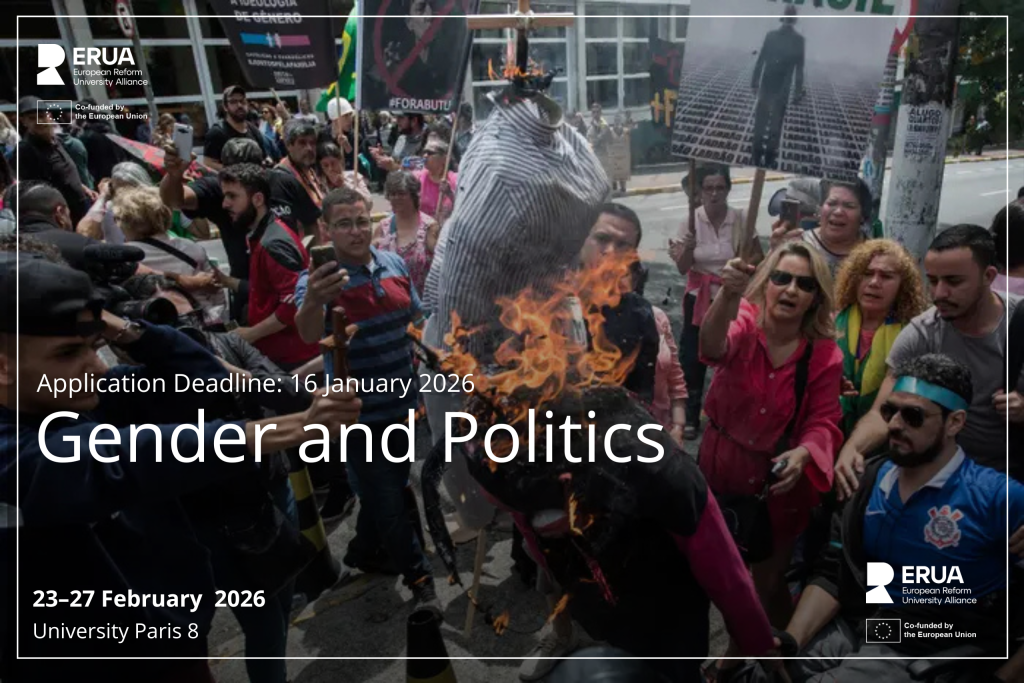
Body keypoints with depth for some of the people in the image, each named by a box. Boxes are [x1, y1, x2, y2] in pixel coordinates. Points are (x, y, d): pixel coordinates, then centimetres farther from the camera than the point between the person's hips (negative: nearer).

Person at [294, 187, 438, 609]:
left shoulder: (394, 264, -3)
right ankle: (419, 576, 30)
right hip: (360, 411, -5)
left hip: (402, 402, 6)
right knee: (386, 499, 7)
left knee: (393, 487, 23)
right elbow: (308, 334, -41)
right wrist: (312, 302, -62)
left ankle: (363, 552, 49)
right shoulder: (317, 279, -19)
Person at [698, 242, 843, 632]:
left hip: (780, 482, 1)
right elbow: (714, 348, -39)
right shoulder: (744, 321, -16)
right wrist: (728, 295, -58)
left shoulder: (824, 353, -9)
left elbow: (824, 420, -8)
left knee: (769, 583, 15)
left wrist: (803, 453, -30)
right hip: (722, 471, 0)